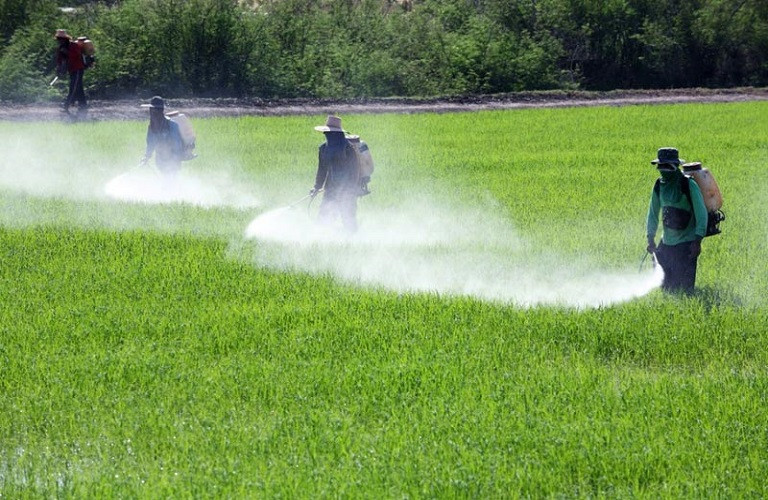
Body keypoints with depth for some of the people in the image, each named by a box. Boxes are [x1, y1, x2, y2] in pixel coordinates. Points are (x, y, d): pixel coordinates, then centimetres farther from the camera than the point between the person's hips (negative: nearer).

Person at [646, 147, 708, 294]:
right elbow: (653, 214, 15)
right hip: (666, 242, 6)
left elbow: (701, 214, -13)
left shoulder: (689, 185, -13)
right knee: (666, 287, 9)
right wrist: (650, 239, 9)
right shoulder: (659, 186, 5)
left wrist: (697, 241, -18)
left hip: (687, 243, -6)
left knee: (684, 287, -8)